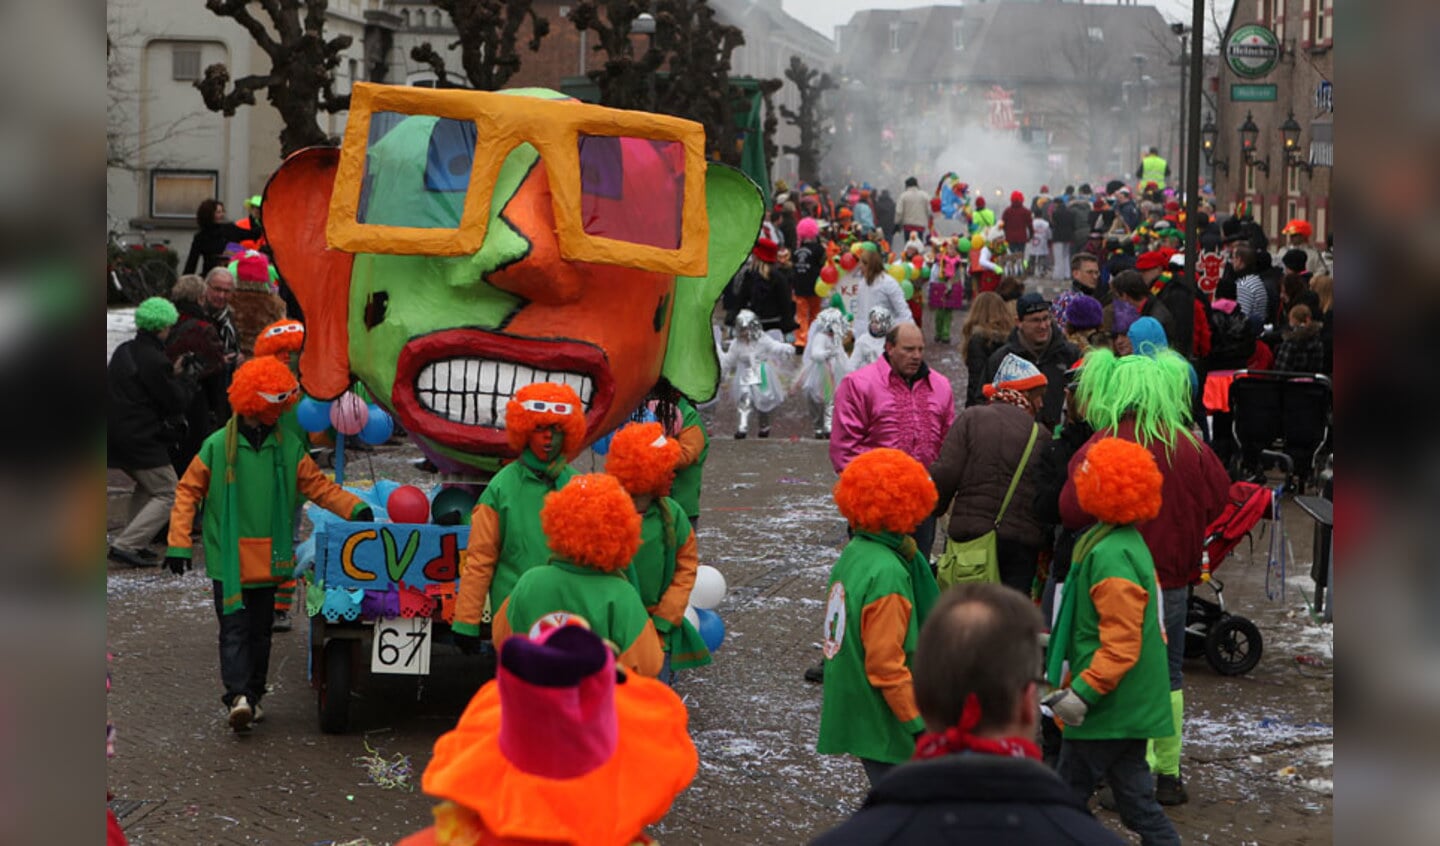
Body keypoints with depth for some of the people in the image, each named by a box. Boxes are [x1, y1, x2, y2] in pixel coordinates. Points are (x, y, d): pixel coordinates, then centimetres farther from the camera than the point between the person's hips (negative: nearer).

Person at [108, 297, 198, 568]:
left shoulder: (124, 351, 11)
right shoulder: (154, 360, -17)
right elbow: (177, 403, -12)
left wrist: (173, 372, 12)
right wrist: (186, 376, 3)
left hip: (115, 434, 9)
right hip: (140, 438, -9)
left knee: (147, 486, 27)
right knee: (168, 494, -1)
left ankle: (134, 544, 23)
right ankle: (126, 545, -12)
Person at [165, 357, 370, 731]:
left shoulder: (289, 448, 2)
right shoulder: (217, 447, -6)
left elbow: (319, 486, 6)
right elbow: (188, 492, 0)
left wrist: (354, 507, -10)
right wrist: (179, 542, -5)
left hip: (268, 559, 4)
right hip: (228, 559, -3)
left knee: (260, 630, 12)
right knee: (234, 629, -9)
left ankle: (252, 695, 22)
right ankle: (238, 695, -17)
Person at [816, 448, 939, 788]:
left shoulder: (851, 555, 5)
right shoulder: (888, 573, -22)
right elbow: (886, 667, -22)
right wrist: (922, 725, -16)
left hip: (853, 717, 9)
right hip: (882, 726, -9)